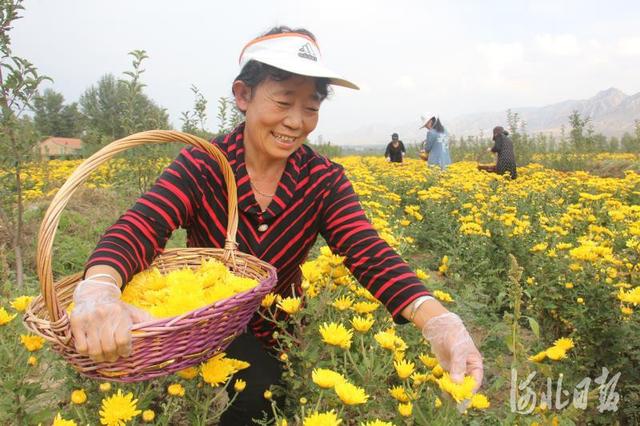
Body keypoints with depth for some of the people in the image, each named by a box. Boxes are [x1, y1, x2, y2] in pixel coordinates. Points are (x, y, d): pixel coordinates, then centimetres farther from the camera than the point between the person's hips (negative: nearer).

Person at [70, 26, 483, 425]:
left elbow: (369, 253, -24)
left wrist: (438, 320, -44)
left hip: (279, 337, 4)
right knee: (258, 390, -27)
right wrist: (98, 289, -56)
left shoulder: (325, 181, -11)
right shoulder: (201, 166, -17)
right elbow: (139, 227, -31)